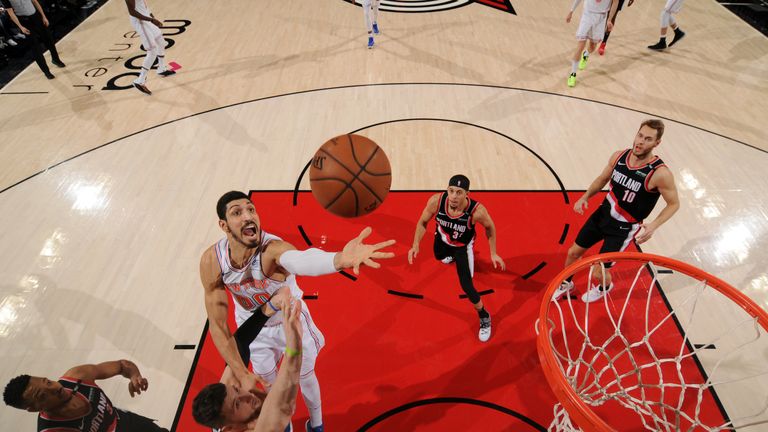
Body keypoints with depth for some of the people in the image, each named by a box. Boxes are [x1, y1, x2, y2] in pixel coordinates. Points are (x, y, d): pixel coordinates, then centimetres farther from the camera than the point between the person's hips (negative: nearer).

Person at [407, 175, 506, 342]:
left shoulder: (477, 211, -42)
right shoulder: (436, 201, -37)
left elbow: (490, 227, -17)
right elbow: (422, 222, -17)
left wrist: (493, 253, -14)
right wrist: (416, 245, -27)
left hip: (463, 245, -3)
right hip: (442, 238, 4)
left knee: (466, 286, -9)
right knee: (439, 257, 36)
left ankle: (484, 317, 22)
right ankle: (452, 256, 76)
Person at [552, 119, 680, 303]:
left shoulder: (660, 173, -24)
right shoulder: (619, 156, -9)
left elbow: (674, 203, -11)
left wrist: (653, 225, -25)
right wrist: (586, 196, -5)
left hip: (623, 228, -5)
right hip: (602, 214, 5)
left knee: (598, 273, 1)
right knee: (573, 253, 13)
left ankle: (605, 287, 39)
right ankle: (566, 283, 43)